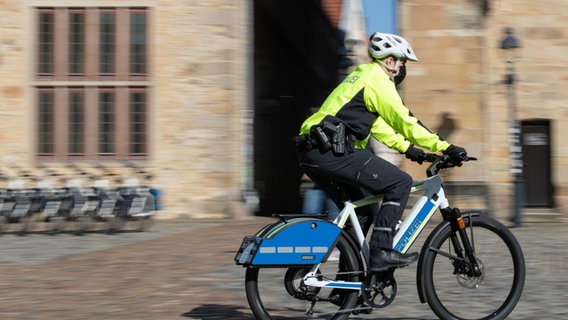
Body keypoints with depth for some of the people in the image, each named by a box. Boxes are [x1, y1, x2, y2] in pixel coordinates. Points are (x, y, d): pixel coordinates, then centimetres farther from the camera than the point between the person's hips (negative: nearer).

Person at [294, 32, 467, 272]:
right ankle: (381, 251, -11)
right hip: (332, 152, -10)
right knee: (400, 183, -8)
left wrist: (407, 148, 24)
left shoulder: (361, 76, 27)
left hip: (311, 153, 10)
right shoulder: (378, 80, -4)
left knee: (363, 210, 19)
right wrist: (445, 147, -7)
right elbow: (403, 121, -10)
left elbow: (377, 125, 31)